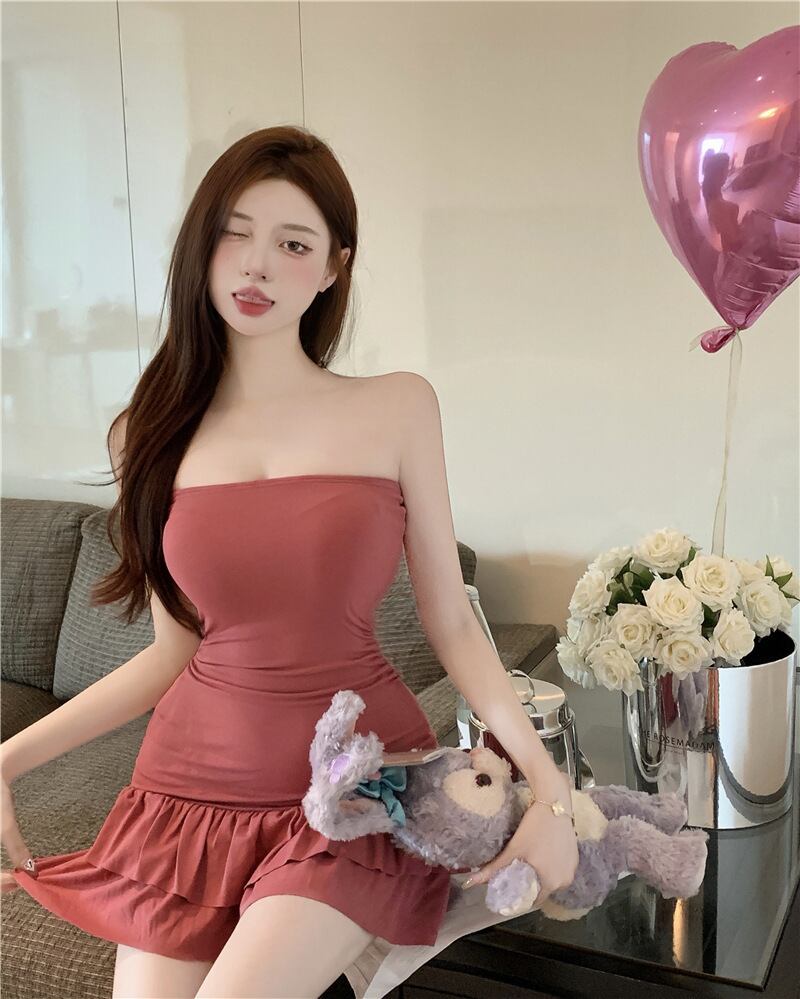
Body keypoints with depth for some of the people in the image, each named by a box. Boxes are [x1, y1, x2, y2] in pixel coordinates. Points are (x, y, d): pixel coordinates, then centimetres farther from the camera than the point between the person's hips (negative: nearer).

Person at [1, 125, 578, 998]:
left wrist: (549, 783, -10)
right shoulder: (156, 436, 3)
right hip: (194, 782, 3)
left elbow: (451, 624, -1)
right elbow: (176, 648, 7)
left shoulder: (398, 408, -4)